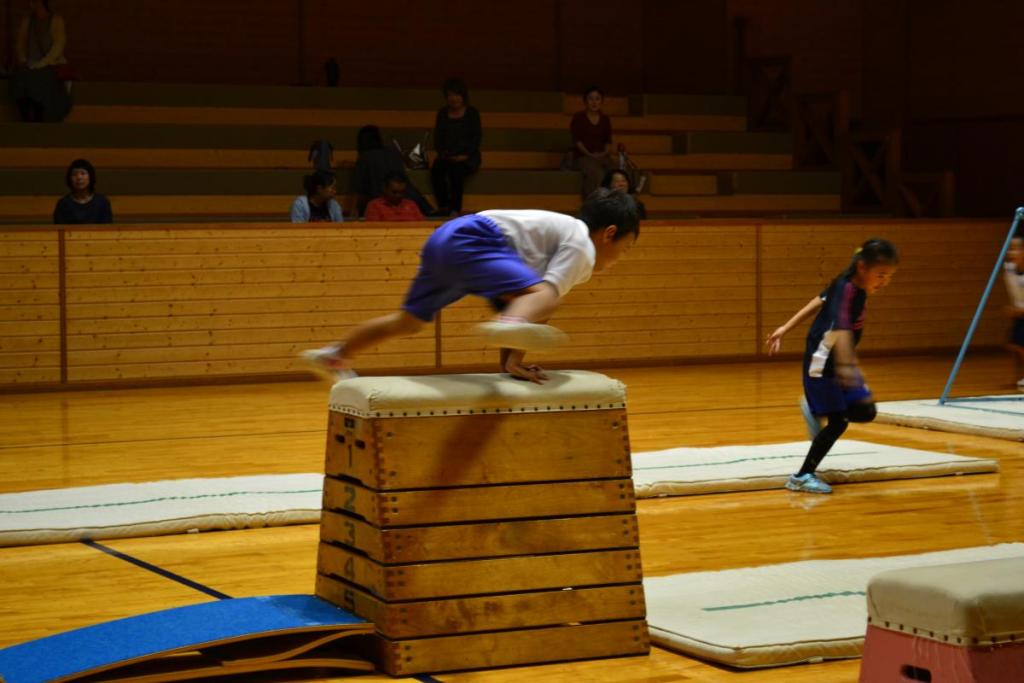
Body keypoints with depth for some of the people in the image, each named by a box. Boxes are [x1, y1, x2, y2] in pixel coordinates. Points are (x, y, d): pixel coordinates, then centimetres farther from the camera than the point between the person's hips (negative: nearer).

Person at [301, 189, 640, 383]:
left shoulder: (564, 231, 28)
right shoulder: (582, 248, 0)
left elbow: (516, 296, 24)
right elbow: (544, 292, -15)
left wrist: (510, 360, 20)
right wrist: (515, 360, -16)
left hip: (444, 239, 10)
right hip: (470, 240, -10)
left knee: (408, 320, 29)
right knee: (543, 297, -32)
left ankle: (335, 356, 48)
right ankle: (512, 327, -69)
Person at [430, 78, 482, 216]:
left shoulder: (471, 113, 6)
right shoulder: (443, 114, 16)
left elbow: (477, 137, -1)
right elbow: (437, 137, 13)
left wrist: (466, 155, -13)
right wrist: (442, 152, -6)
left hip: (467, 157, -3)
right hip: (447, 156, 3)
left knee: (456, 169, -36)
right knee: (436, 169, -32)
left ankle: (455, 208, -31)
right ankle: (443, 206, -28)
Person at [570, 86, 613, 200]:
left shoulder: (605, 119, 17)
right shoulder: (578, 118, 5)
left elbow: (608, 141, 15)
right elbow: (577, 140, -2)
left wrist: (605, 153, -6)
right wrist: (590, 154, -13)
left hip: (602, 156, 4)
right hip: (582, 157, -4)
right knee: (597, 173, -37)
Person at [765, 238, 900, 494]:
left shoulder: (853, 286, 1)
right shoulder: (846, 290, -26)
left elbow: (820, 301, 12)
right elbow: (840, 328, -41)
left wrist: (786, 328, 19)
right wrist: (845, 365, -56)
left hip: (836, 362, 9)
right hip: (821, 364, -9)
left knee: (865, 412, 6)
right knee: (838, 422, -6)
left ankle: (813, 409, 27)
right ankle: (802, 477, 4)